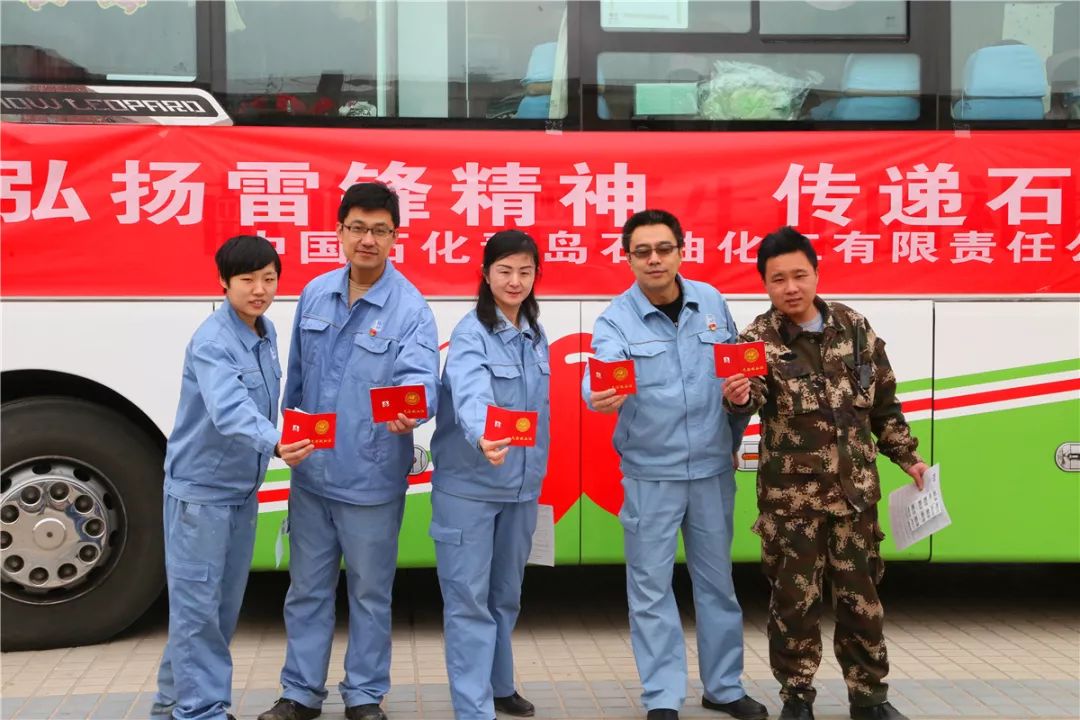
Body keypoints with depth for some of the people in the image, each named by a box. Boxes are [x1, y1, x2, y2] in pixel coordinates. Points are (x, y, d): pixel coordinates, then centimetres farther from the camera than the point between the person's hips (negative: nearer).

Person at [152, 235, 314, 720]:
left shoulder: (266, 333, 4)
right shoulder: (211, 343, -22)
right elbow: (229, 411, -38)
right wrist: (275, 444, -53)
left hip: (243, 489, 8)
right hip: (199, 490, -8)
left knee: (225, 606, 16)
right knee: (198, 607, -2)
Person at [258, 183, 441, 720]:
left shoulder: (411, 309, -12)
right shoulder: (314, 294, 3)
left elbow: (421, 378, -26)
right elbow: (296, 375, 13)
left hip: (371, 480, -4)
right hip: (310, 472, 4)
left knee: (370, 593, 10)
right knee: (307, 589, 15)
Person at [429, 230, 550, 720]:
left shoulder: (536, 337, 7)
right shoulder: (470, 334, -15)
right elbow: (471, 393, -35)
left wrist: (535, 474, 10)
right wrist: (482, 437, -54)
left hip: (521, 486, 7)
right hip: (468, 486, -6)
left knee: (506, 595, 19)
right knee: (469, 601, -1)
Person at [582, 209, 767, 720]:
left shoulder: (712, 302, 2)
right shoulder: (615, 318, -10)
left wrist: (734, 436, 8)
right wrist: (598, 398, -51)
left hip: (712, 468, 3)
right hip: (650, 473, -3)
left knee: (716, 579, 14)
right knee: (651, 587, 3)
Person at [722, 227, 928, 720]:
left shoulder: (853, 327, 3)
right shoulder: (758, 340, -7)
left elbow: (883, 401, 11)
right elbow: (751, 398, -25)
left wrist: (906, 457, 14)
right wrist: (738, 398, -47)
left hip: (855, 490, 3)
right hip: (790, 496, -3)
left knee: (861, 595, 11)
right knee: (795, 598, 4)